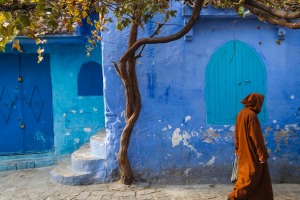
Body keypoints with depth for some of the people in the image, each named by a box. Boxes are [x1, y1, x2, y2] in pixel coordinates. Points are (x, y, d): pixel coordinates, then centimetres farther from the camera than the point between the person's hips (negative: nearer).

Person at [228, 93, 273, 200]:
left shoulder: (241, 113, 7)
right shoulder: (252, 115, -20)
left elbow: (237, 133, 13)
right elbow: (256, 136, -20)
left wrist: (237, 148, 20)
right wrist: (262, 154, -16)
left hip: (243, 151, 9)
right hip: (251, 152, -9)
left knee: (245, 173, 17)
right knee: (251, 175, -1)